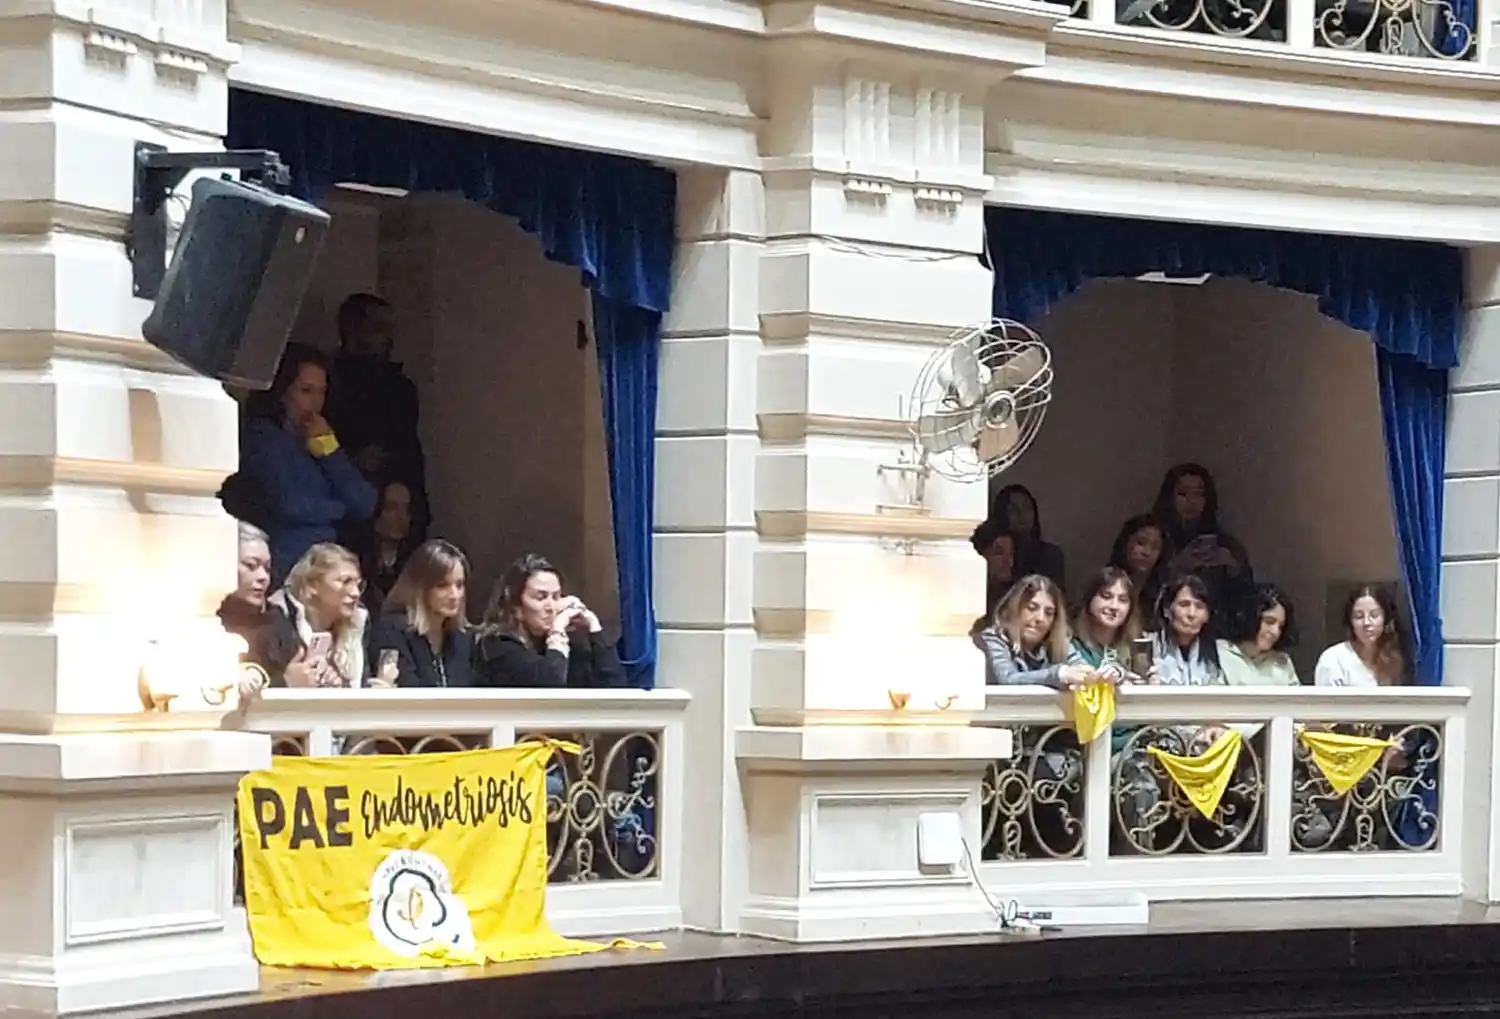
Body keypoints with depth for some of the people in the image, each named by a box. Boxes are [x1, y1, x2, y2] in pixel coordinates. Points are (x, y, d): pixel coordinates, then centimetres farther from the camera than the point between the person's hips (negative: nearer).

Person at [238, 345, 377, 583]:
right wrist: (340, 508, 3)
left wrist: (329, 450, 1)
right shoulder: (262, 436, -1)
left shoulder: (318, 442, 17)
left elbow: (365, 505, 8)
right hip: (285, 567, -6)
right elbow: (286, 505, -14)